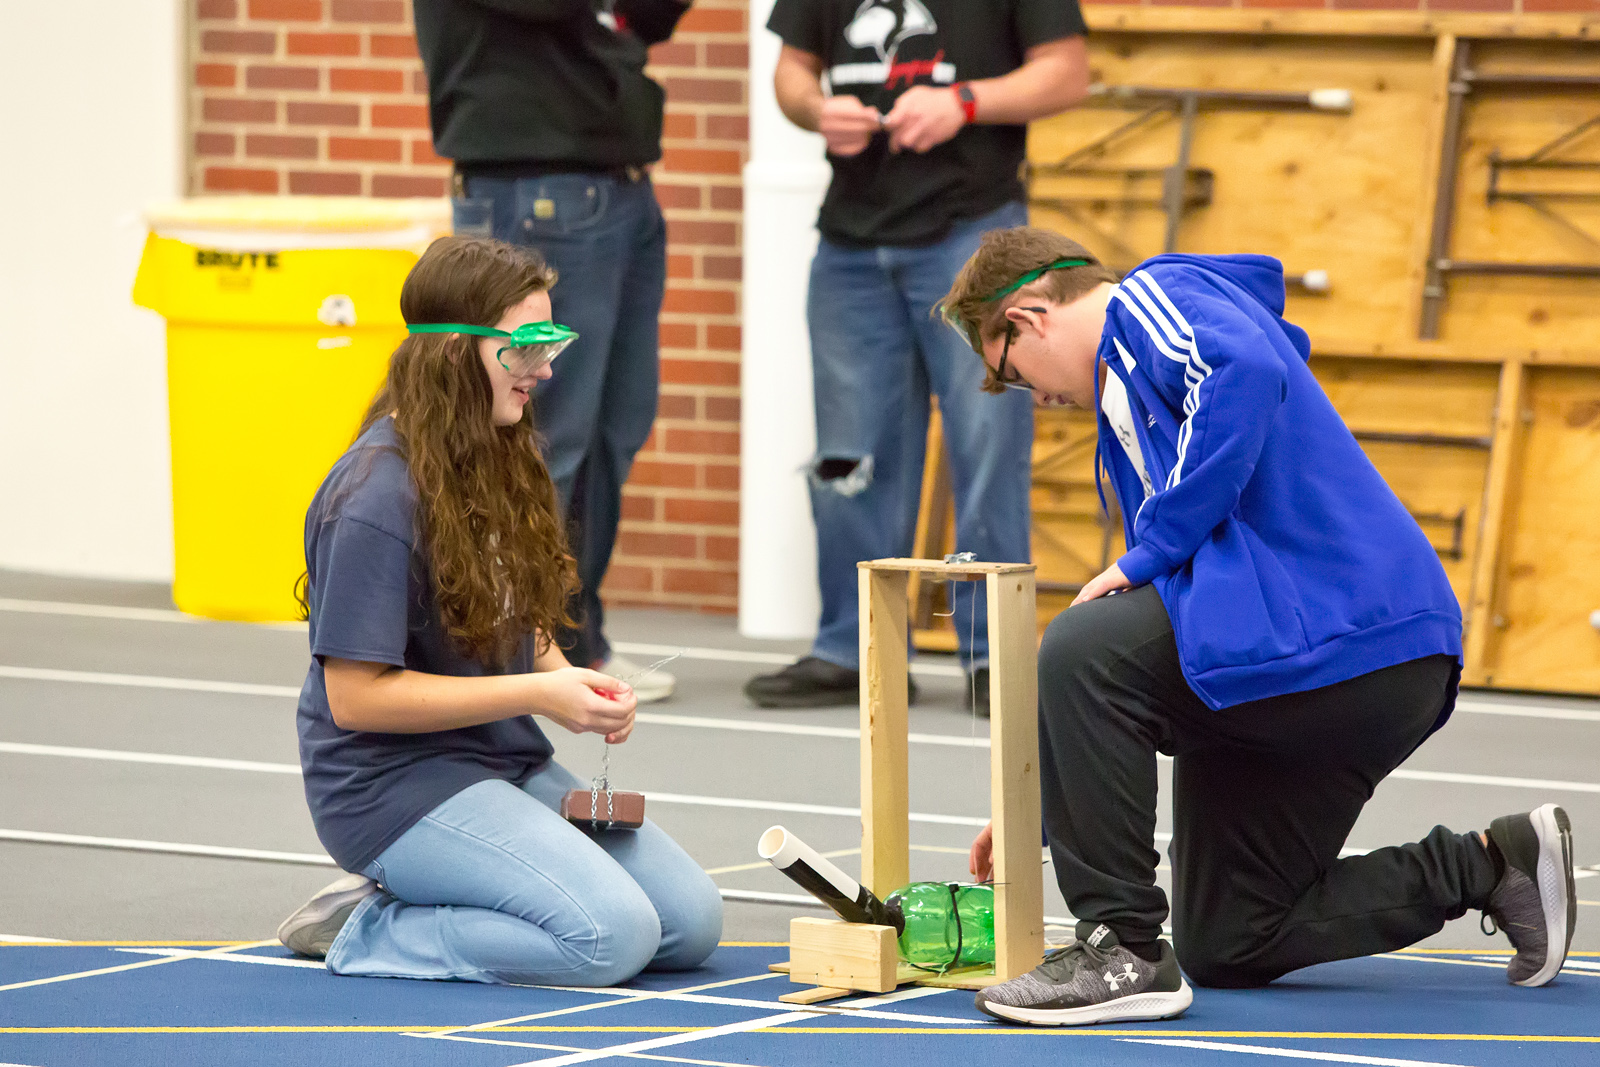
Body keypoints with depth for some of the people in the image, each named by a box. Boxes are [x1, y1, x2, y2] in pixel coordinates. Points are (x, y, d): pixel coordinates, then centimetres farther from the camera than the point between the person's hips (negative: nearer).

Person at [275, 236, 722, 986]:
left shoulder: (498, 461, 8)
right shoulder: (379, 495, -20)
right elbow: (355, 696, -20)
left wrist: (572, 683, -4)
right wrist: (539, 694, -20)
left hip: (508, 764, 9)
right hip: (395, 781, -9)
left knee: (691, 921, 0)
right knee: (612, 935, -23)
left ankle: (414, 897, 8)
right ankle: (369, 930, -6)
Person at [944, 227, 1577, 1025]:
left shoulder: (1153, 297, 0)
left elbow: (1247, 374, -25)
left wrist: (1148, 553, -19)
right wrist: (1047, 797, 30)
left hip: (1343, 626, -11)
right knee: (1223, 950, 12)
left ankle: (1122, 951, -16)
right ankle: (1492, 865, 15)